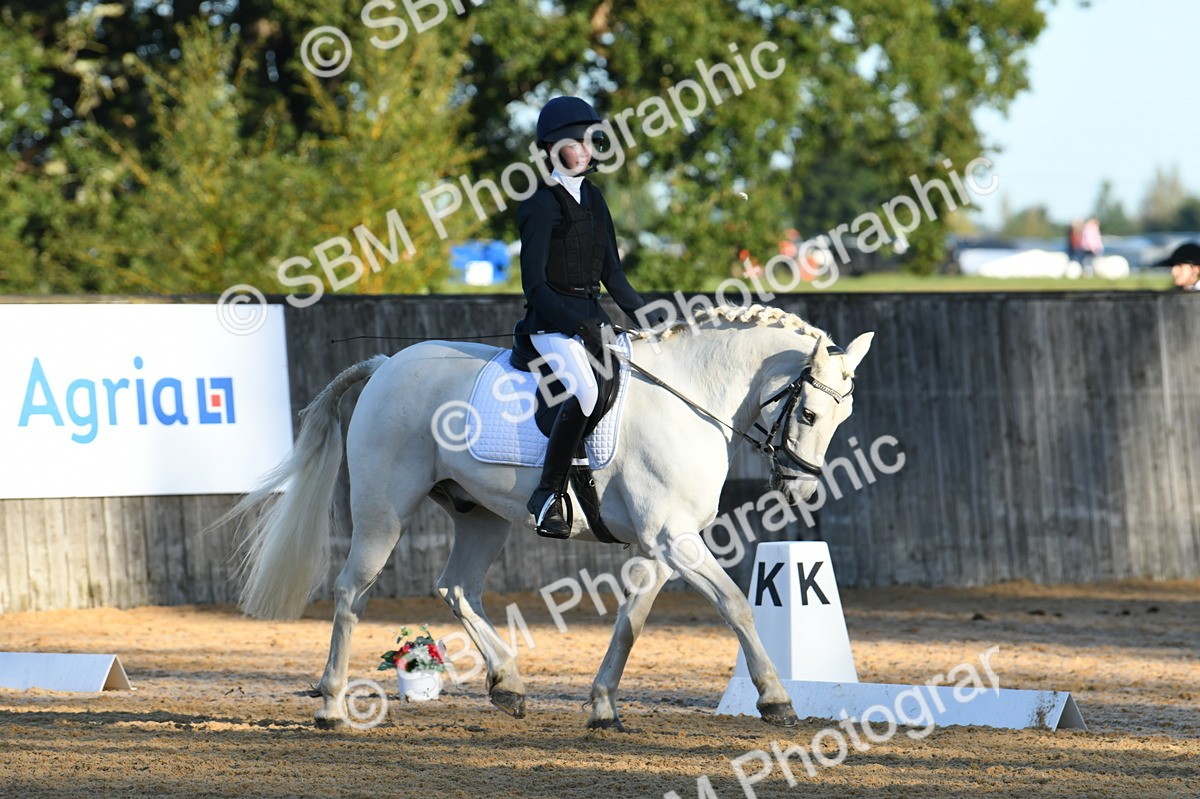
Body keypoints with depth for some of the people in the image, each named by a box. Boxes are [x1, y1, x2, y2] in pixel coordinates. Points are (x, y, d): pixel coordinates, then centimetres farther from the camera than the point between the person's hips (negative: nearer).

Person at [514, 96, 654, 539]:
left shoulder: (594, 200, 14)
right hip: (551, 321, -8)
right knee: (585, 389, -33)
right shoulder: (542, 204, -9)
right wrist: (579, 326, -21)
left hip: (592, 318, 8)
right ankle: (548, 494, -27)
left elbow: (611, 272, 19)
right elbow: (534, 283, -14)